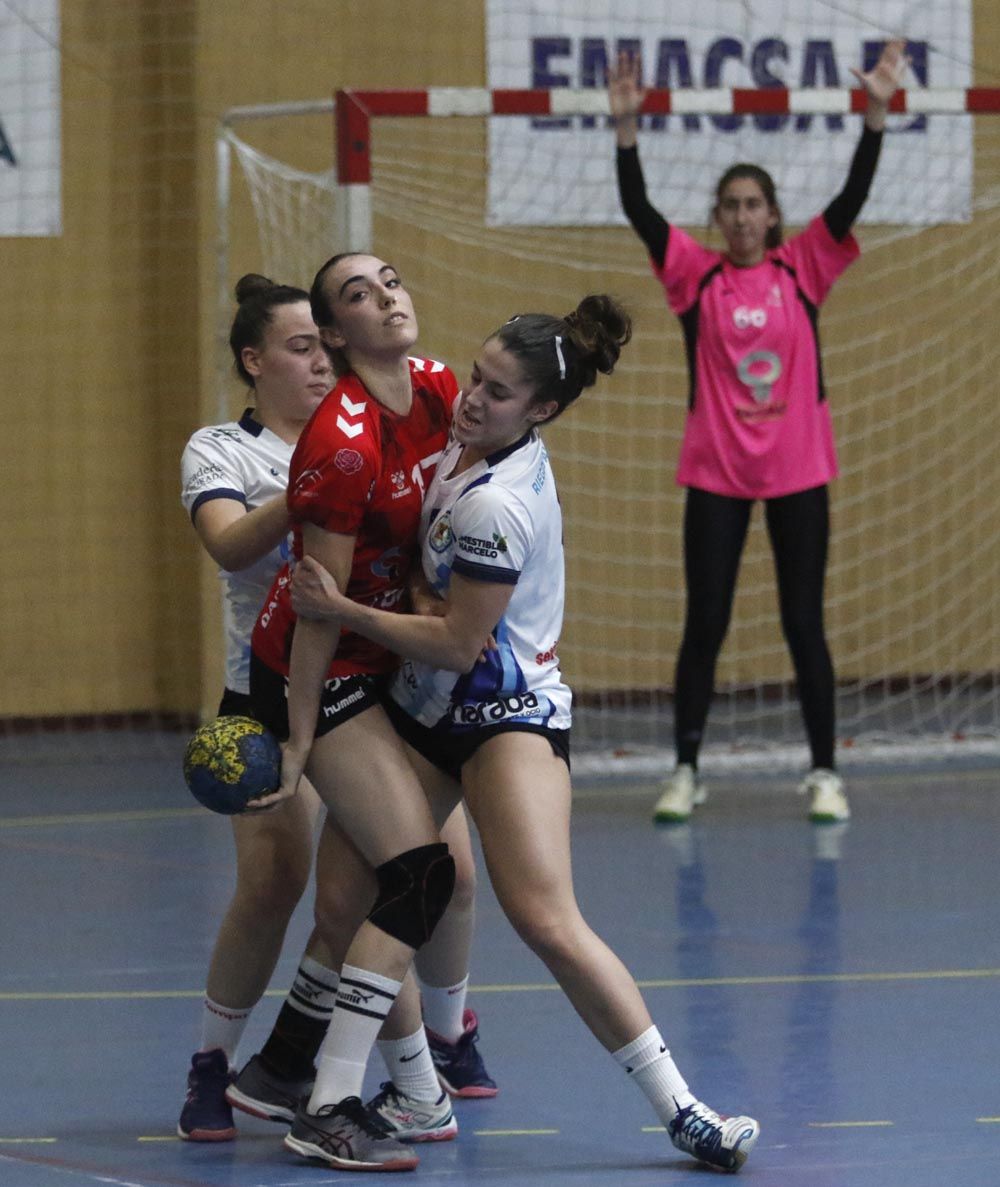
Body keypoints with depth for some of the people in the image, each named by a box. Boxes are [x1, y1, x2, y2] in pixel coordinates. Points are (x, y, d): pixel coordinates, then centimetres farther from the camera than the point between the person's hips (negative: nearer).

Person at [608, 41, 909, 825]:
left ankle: (824, 774, 10)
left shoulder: (802, 269, 2)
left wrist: (877, 115, -21)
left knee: (804, 624, 4)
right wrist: (627, 129, -24)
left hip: (798, 472, 0)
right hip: (716, 473, 0)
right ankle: (686, 771, 12)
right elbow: (639, 210, -10)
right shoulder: (696, 275, 1)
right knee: (704, 626, 3)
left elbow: (852, 199, -9)